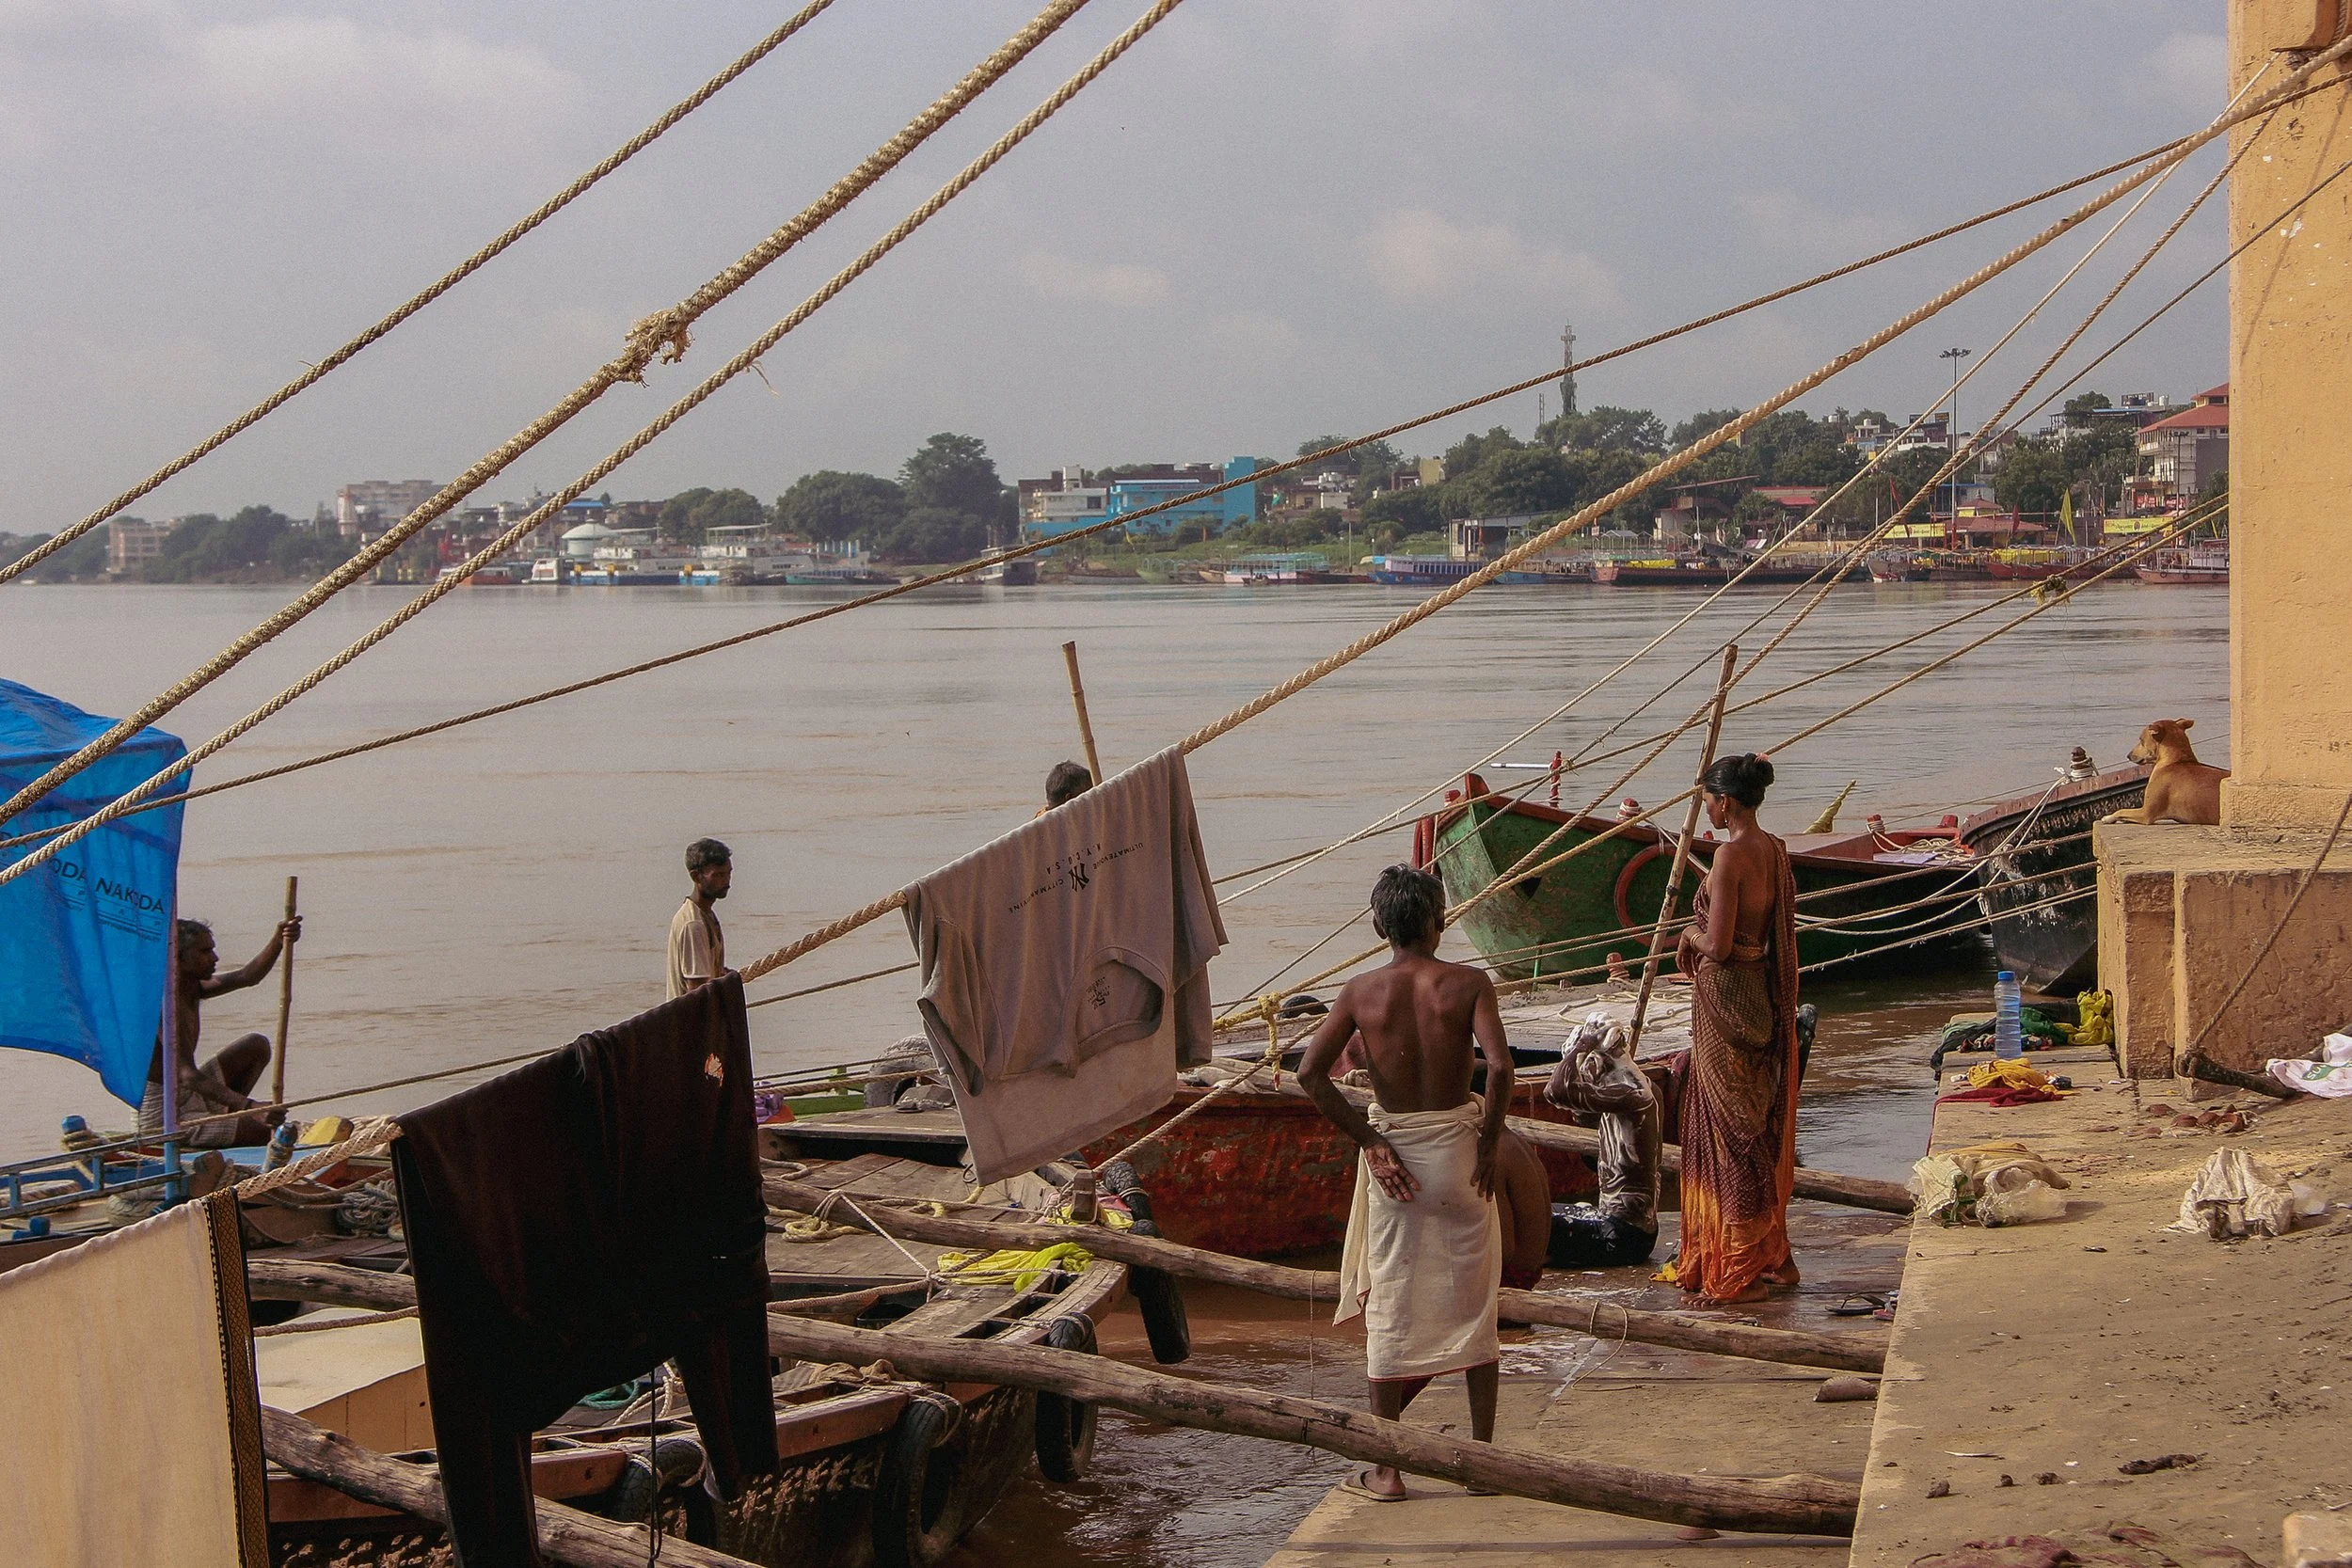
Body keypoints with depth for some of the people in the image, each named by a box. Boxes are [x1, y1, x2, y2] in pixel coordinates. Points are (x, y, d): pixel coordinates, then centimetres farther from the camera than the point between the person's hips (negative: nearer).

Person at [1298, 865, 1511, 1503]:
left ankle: (1386, 1469, 11)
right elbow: (1499, 1066, -21)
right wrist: (1490, 1140, -9)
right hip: (1457, 1142, -1)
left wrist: (1369, 1140, -8)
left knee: (1390, 1306, 8)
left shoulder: (1361, 991, -3)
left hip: (1392, 1145, 1)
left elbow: (1311, 1073, -13)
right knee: (1473, 1300, 12)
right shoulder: (1467, 983, -7)